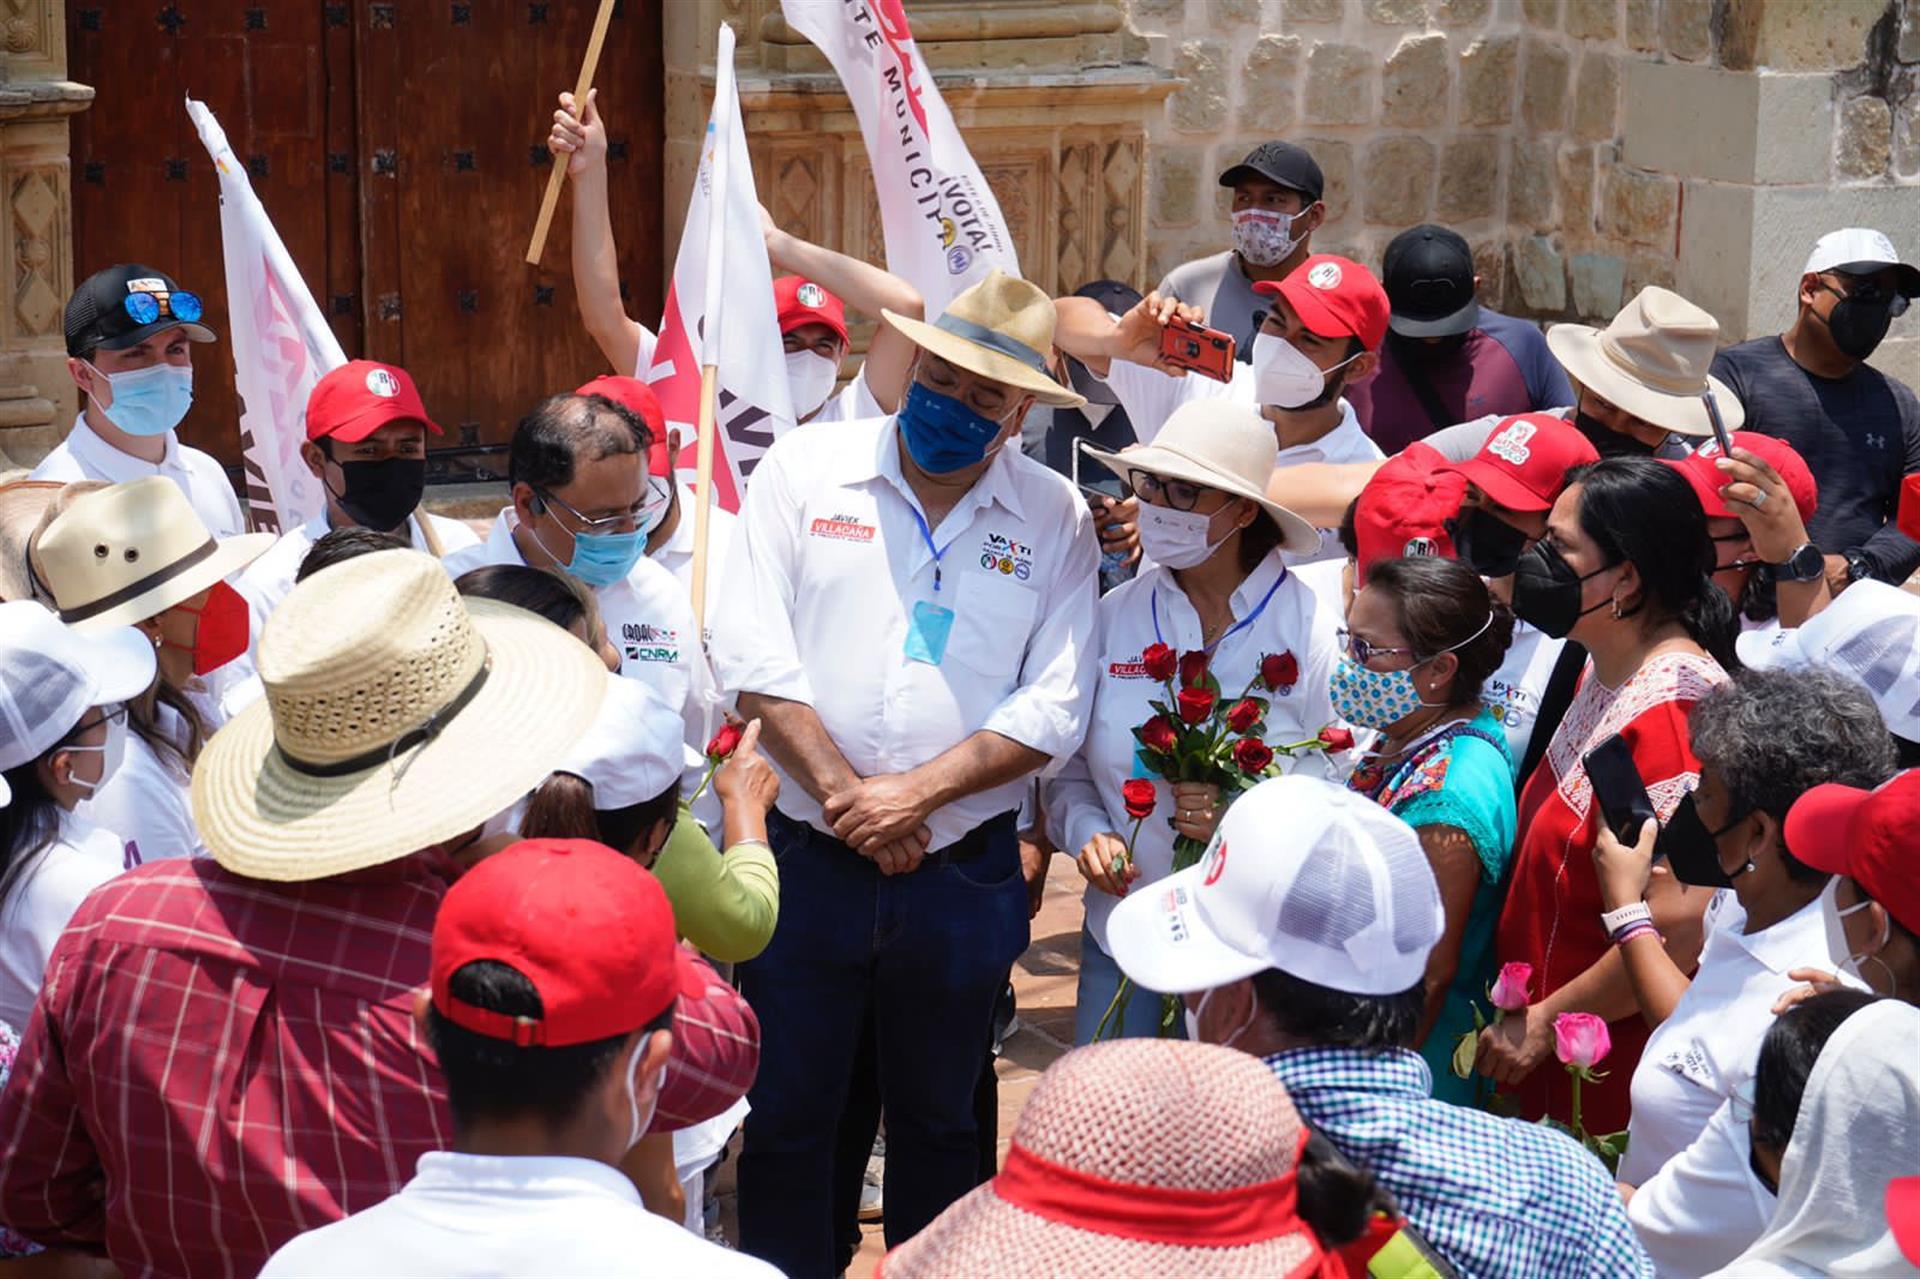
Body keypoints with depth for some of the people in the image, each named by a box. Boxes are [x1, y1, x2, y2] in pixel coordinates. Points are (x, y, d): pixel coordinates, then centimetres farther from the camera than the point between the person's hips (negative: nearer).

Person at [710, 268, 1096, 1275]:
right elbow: (752, 652, -7)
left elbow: (1052, 708, -6)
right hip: (805, 855, -1)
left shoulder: (1056, 519, 1)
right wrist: (844, 794, -14)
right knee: (788, 1117, 8)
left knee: (938, 1120, 15)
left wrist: (914, 793, -15)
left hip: (964, 874, 1)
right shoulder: (808, 466, -1)